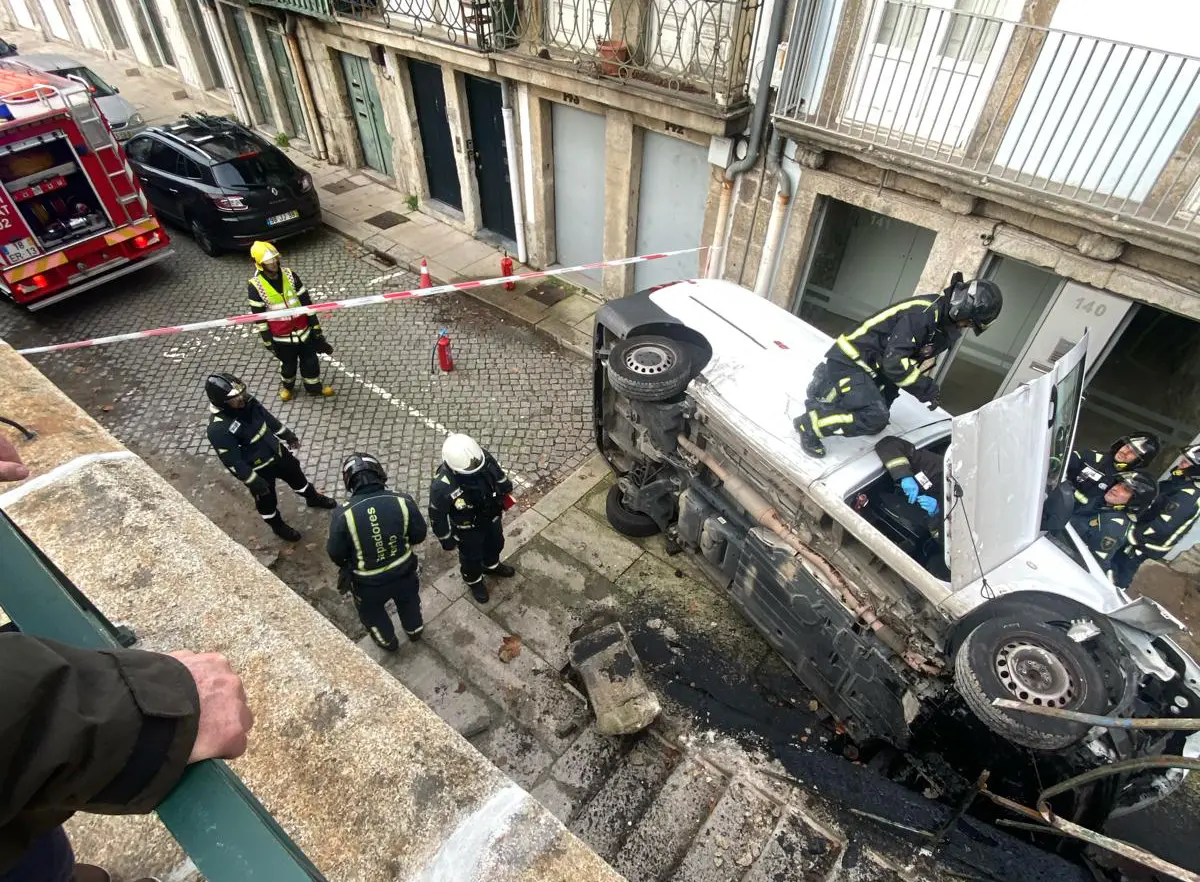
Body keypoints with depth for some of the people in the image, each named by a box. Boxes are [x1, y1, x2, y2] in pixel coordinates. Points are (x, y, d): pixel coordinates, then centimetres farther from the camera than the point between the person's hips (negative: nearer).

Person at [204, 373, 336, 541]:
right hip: (258, 469, -6)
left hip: (277, 452, 6)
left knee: (296, 476, 29)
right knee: (267, 502, 20)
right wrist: (253, 481, -19)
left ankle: (313, 498, 58)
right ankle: (278, 526, 48)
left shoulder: (246, 401, -15)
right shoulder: (218, 429, -35)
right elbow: (232, 461, -26)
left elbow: (267, 416, 5)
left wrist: (286, 434, 14)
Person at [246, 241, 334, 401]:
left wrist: (315, 326, -1)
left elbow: (306, 301, -3)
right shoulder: (255, 286, -17)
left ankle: (314, 387, 41)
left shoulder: (290, 275, -8)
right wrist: (267, 341, -8)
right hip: (281, 336, -2)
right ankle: (286, 386, 48)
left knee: (311, 361, 16)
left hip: (303, 330, 3)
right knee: (288, 365, 18)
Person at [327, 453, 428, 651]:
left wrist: (346, 564, 9)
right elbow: (420, 535, -9)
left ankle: (388, 641, 57)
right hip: (404, 572, 2)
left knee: (371, 611, 33)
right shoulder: (403, 501, -23)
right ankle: (414, 630, 61)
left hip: (368, 582, -1)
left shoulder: (343, 514, -28)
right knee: (408, 600, 35)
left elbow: (335, 553, -14)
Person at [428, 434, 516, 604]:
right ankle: (474, 581, 58)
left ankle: (492, 566, 66)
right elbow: (437, 516, -23)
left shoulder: (483, 458, -29)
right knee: (471, 557, 25)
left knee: (495, 544, 32)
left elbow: (499, 474, -6)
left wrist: (506, 493, 11)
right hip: (468, 529, -4)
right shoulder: (442, 487, -42)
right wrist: (447, 540, -10)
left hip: (492, 516, 5)